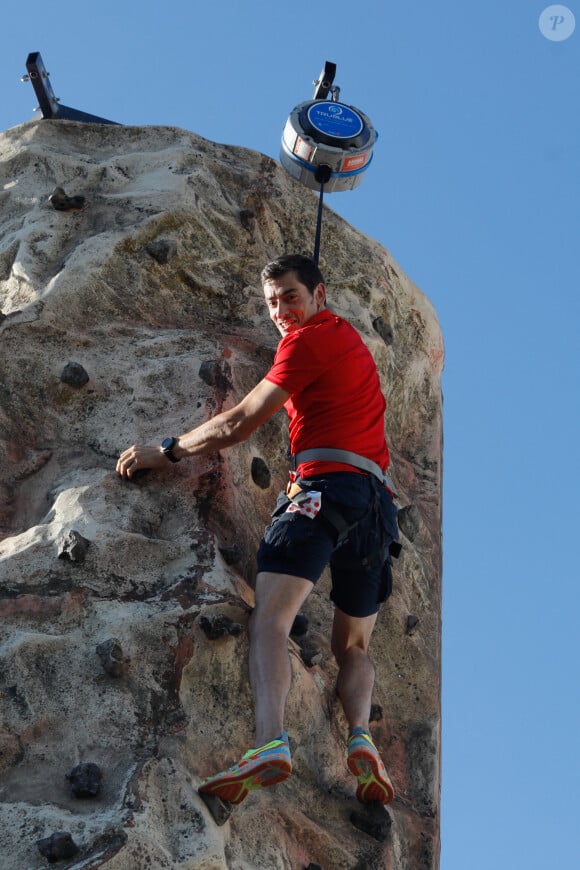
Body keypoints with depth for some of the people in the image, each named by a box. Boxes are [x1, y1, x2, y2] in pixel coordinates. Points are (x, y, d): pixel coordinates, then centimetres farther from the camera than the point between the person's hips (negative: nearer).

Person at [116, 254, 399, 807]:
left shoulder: (311, 338, 3)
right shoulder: (348, 339, 28)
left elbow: (239, 424, 1)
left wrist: (164, 452, 9)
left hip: (325, 485, -9)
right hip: (376, 500, 9)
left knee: (269, 618, -22)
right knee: (353, 645, 16)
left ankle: (271, 744, -42)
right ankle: (361, 738, -11)